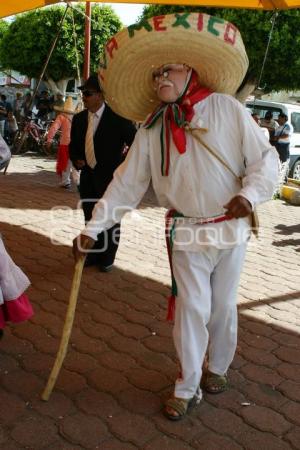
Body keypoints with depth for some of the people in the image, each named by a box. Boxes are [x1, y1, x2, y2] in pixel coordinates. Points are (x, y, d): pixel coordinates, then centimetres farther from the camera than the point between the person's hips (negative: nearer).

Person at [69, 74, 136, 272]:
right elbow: (73, 146, 18)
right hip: (88, 176, 5)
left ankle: (107, 258, 24)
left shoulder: (117, 117, -11)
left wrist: (124, 165, -8)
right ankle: (94, 254, 30)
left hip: (110, 177, -5)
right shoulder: (79, 118, 6)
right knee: (90, 218, 13)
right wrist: (76, 160, 0)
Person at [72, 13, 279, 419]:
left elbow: (265, 157, -6)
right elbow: (126, 183, 0)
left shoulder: (227, 108, -7)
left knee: (223, 306, 13)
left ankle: (218, 368, 38)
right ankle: (187, 388, 21)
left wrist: (250, 193, -25)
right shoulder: (152, 129, 0)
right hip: (186, 233, 1)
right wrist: (92, 228, -4)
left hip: (231, 228, 0)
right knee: (192, 309, 4)